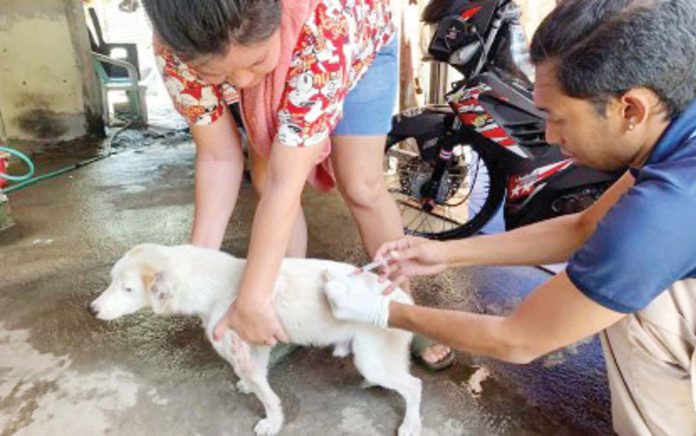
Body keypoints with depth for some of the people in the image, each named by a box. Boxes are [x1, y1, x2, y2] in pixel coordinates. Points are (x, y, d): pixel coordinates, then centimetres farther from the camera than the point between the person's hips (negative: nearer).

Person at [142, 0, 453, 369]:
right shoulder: (176, 49, -32)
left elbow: (288, 182, -45)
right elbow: (218, 158, -22)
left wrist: (252, 299, -42)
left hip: (359, 48, -3)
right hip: (279, 79, 4)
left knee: (361, 188, -10)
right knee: (265, 184, -8)